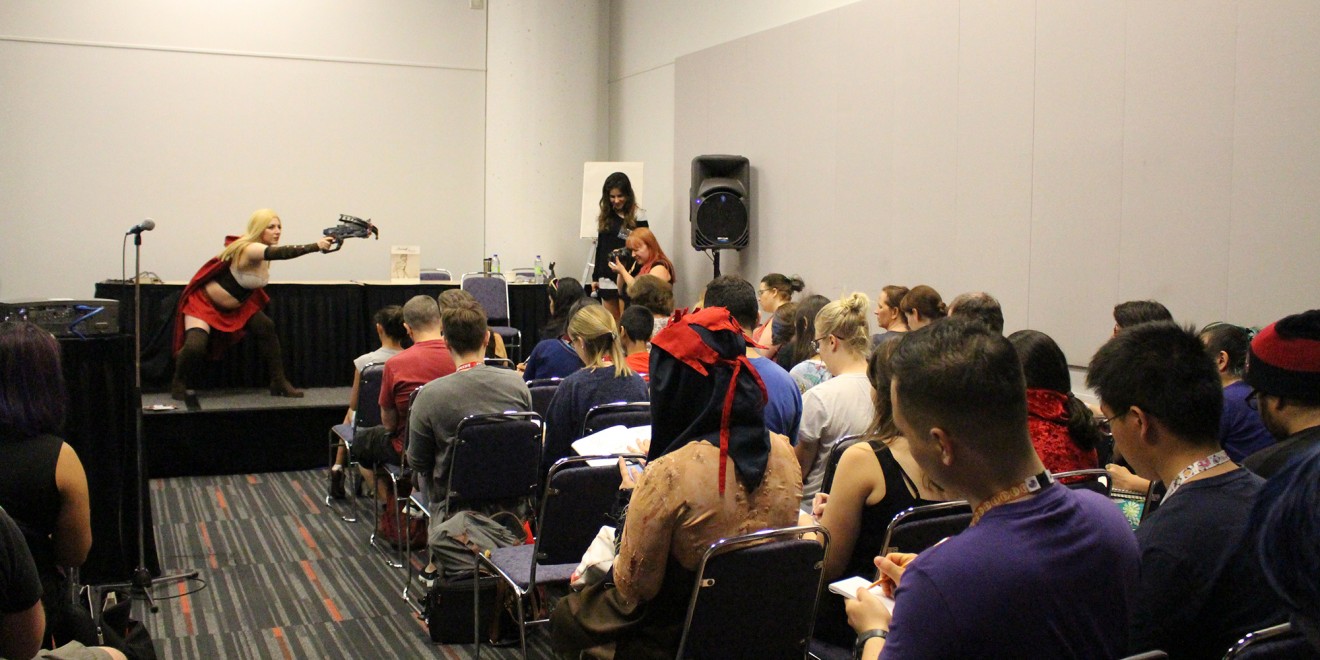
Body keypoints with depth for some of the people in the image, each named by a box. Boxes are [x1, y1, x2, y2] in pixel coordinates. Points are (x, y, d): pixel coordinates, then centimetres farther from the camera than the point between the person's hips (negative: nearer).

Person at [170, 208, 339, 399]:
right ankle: (178, 384, 5)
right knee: (195, 346, -25)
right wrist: (316, 246, -60)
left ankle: (279, 383, -1)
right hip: (204, 301, -8)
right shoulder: (247, 249, -35)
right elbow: (280, 253, -49)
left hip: (236, 305, 8)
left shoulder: (261, 250, -3)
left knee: (266, 329, -8)